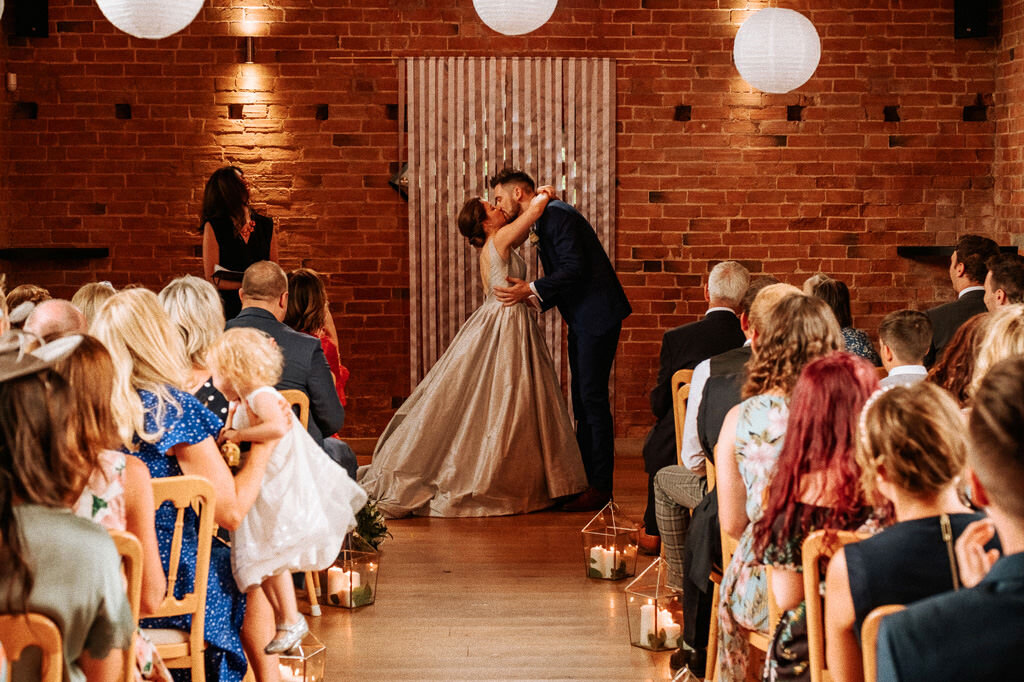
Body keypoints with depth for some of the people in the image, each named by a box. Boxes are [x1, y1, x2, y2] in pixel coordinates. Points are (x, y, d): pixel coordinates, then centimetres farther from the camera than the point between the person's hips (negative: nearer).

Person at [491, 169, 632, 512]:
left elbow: (574, 268, -22)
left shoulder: (557, 215, -13)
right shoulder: (544, 223, 18)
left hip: (596, 316, -11)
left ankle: (600, 486, -6)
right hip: (581, 319, 11)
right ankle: (584, 478, 20)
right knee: (581, 399, 13)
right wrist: (533, 300, 7)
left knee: (592, 398, -9)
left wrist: (530, 290, -20)